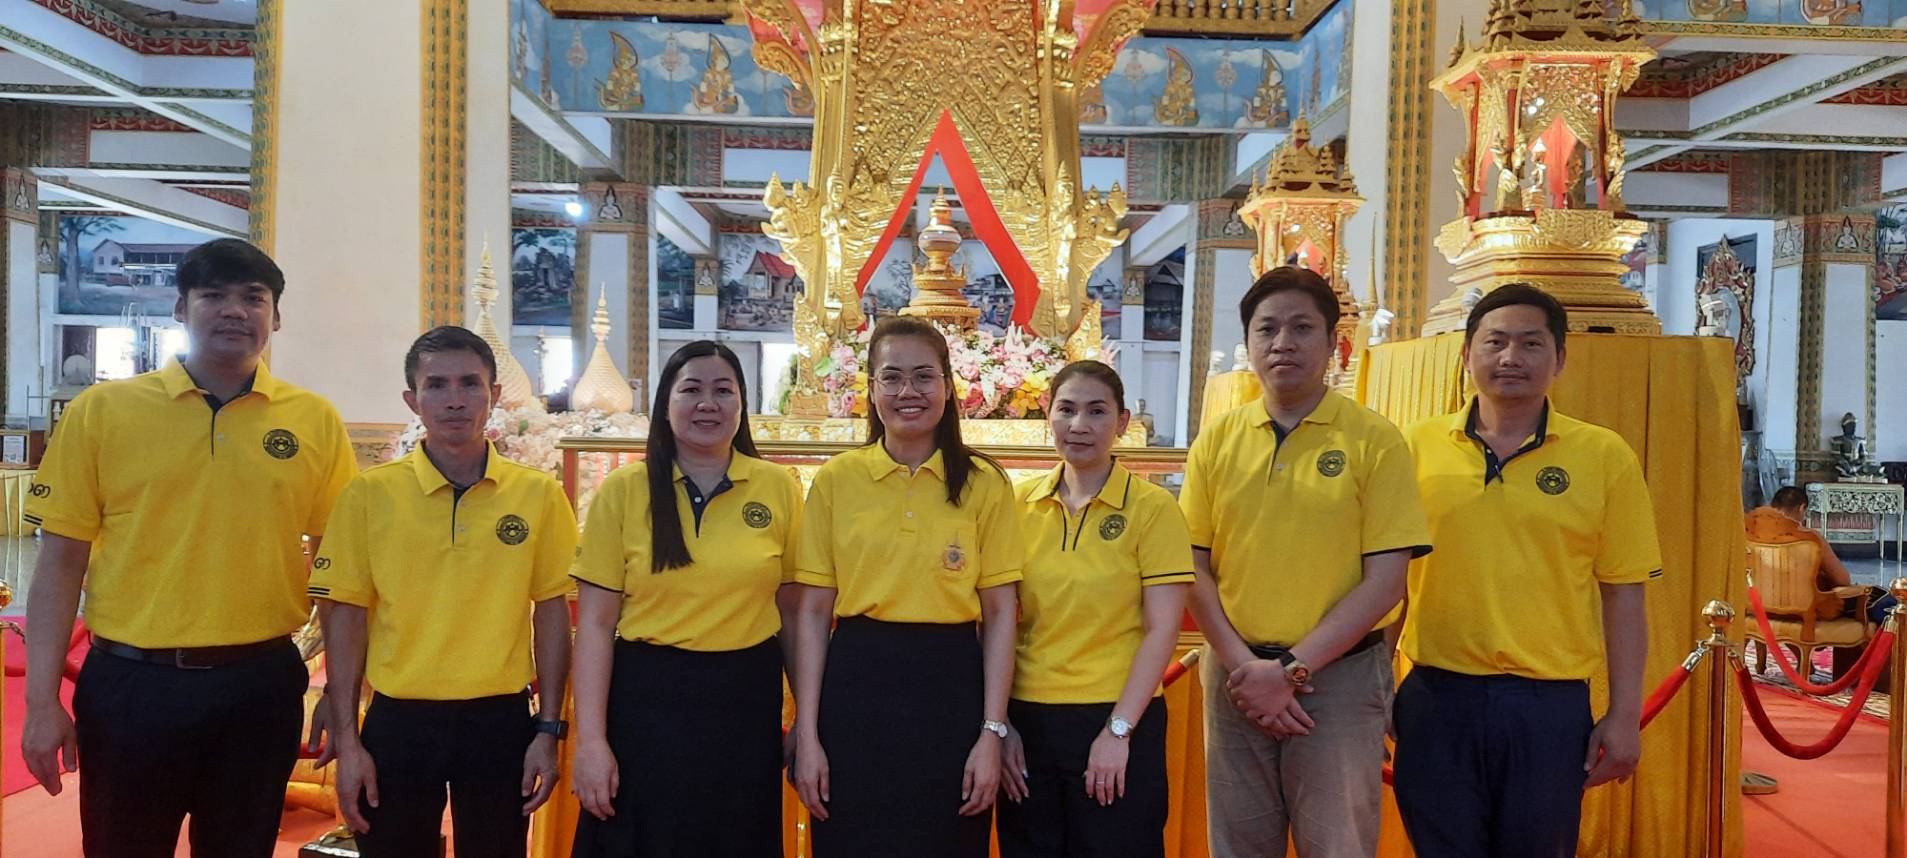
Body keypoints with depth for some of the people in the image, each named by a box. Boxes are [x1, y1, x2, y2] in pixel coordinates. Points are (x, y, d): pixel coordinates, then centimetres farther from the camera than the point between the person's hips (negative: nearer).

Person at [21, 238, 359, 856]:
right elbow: (61, 561, 0)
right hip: (129, 683, 0)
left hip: (260, 685, 1)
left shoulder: (316, 421, 1)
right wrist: (42, 701, -4)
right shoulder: (101, 410, -1)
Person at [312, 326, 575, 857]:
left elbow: (551, 613, 2)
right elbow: (345, 617, 0)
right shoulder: (370, 493, -3)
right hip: (398, 720, 0)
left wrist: (549, 730, -1)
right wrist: (347, 742, -3)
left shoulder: (539, 495, -2)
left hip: (501, 719, 0)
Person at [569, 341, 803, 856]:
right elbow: (596, 623, -4)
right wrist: (591, 740, -9)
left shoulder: (780, 489, 0)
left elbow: (793, 611, 6)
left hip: (746, 702, 1)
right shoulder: (622, 491, -4)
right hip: (647, 700, -1)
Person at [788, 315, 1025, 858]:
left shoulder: (984, 485, 1)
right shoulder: (836, 480, 1)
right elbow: (813, 612, 1)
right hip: (857, 686, 0)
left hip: (950, 687, 0)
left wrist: (993, 732, -6)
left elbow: (1000, 613, 0)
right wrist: (806, 736, -3)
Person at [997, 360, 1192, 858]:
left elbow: (1162, 630, -8)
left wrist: (1118, 730, -12)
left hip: (1117, 722, -3)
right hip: (1027, 718, 3)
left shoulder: (1152, 508, -5)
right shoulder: (1020, 504, 3)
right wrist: (1001, 724, 0)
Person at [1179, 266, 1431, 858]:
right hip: (1235, 673, 3)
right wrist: (1242, 665, -8)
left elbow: (1384, 582, -8)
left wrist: (1290, 669, -12)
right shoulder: (1217, 441, 5)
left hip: (1340, 676, -3)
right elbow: (1195, 569, 4)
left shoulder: (1375, 442, -4)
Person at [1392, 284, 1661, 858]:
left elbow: (1622, 595, 2)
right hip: (1437, 696, 1)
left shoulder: (1605, 456, 0)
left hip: (1551, 703, 0)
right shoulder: (1418, 446, 1)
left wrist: (1625, 715, -1)